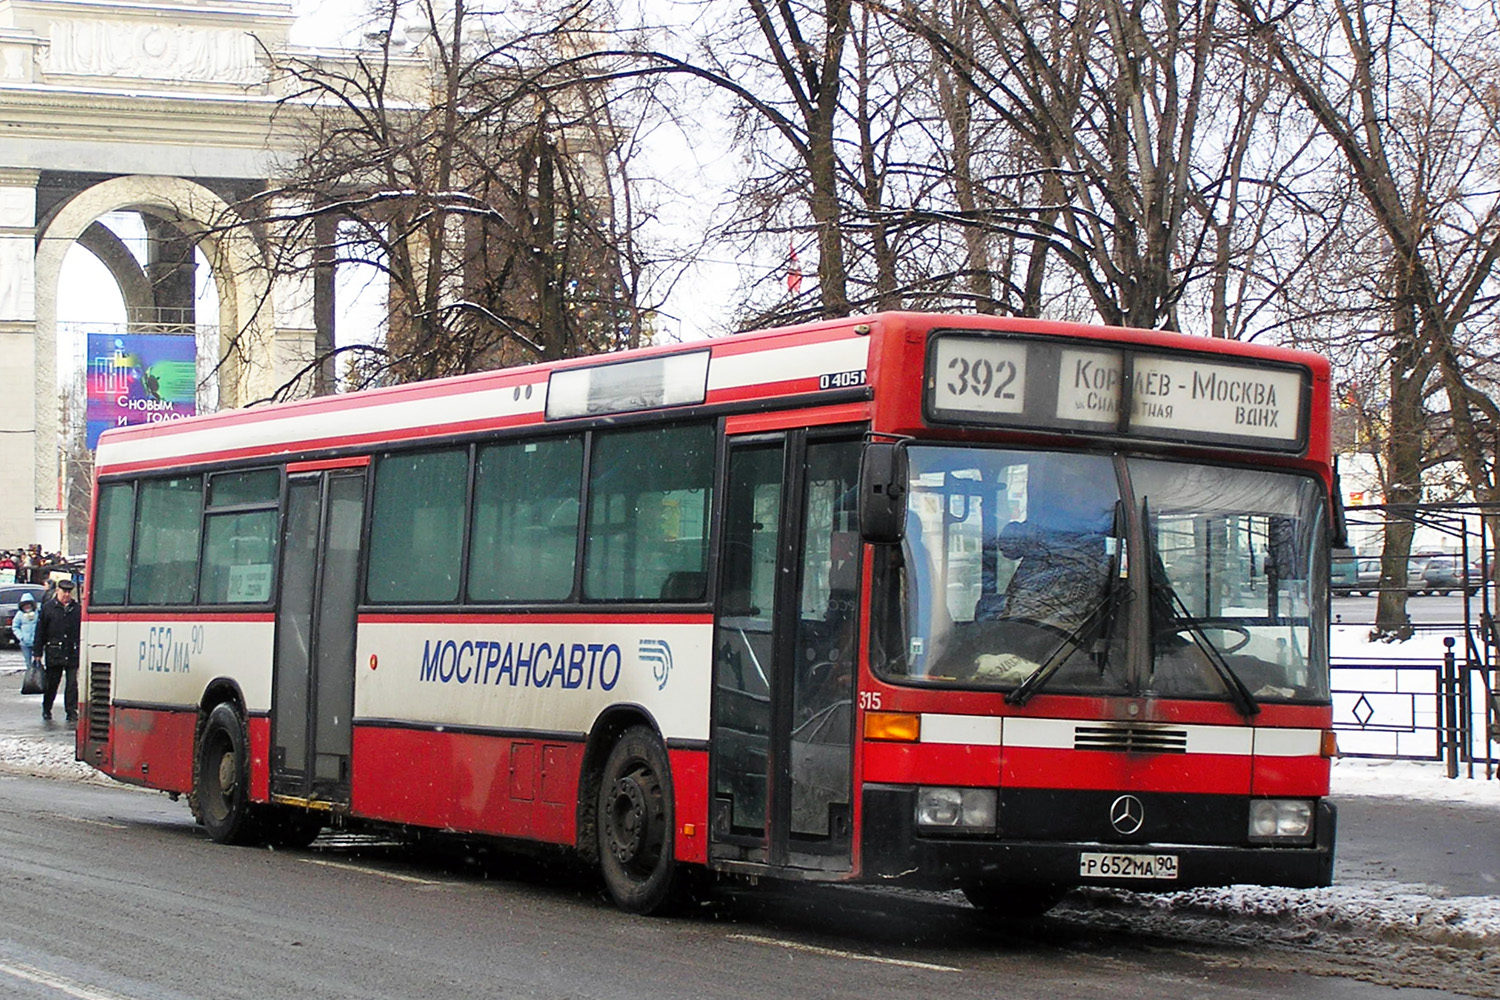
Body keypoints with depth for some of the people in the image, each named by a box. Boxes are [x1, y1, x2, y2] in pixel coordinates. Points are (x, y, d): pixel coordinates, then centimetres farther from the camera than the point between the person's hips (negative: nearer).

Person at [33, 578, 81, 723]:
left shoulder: (78, 609, 8)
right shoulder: (48, 608, 4)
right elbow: (40, 632, 4)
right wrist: (37, 653, 0)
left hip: (73, 653, 1)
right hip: (54, 654, -1)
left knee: (73, 684, -3)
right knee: (51, 683, 8)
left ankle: (72, 712, 3)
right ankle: (46, 711, 22)